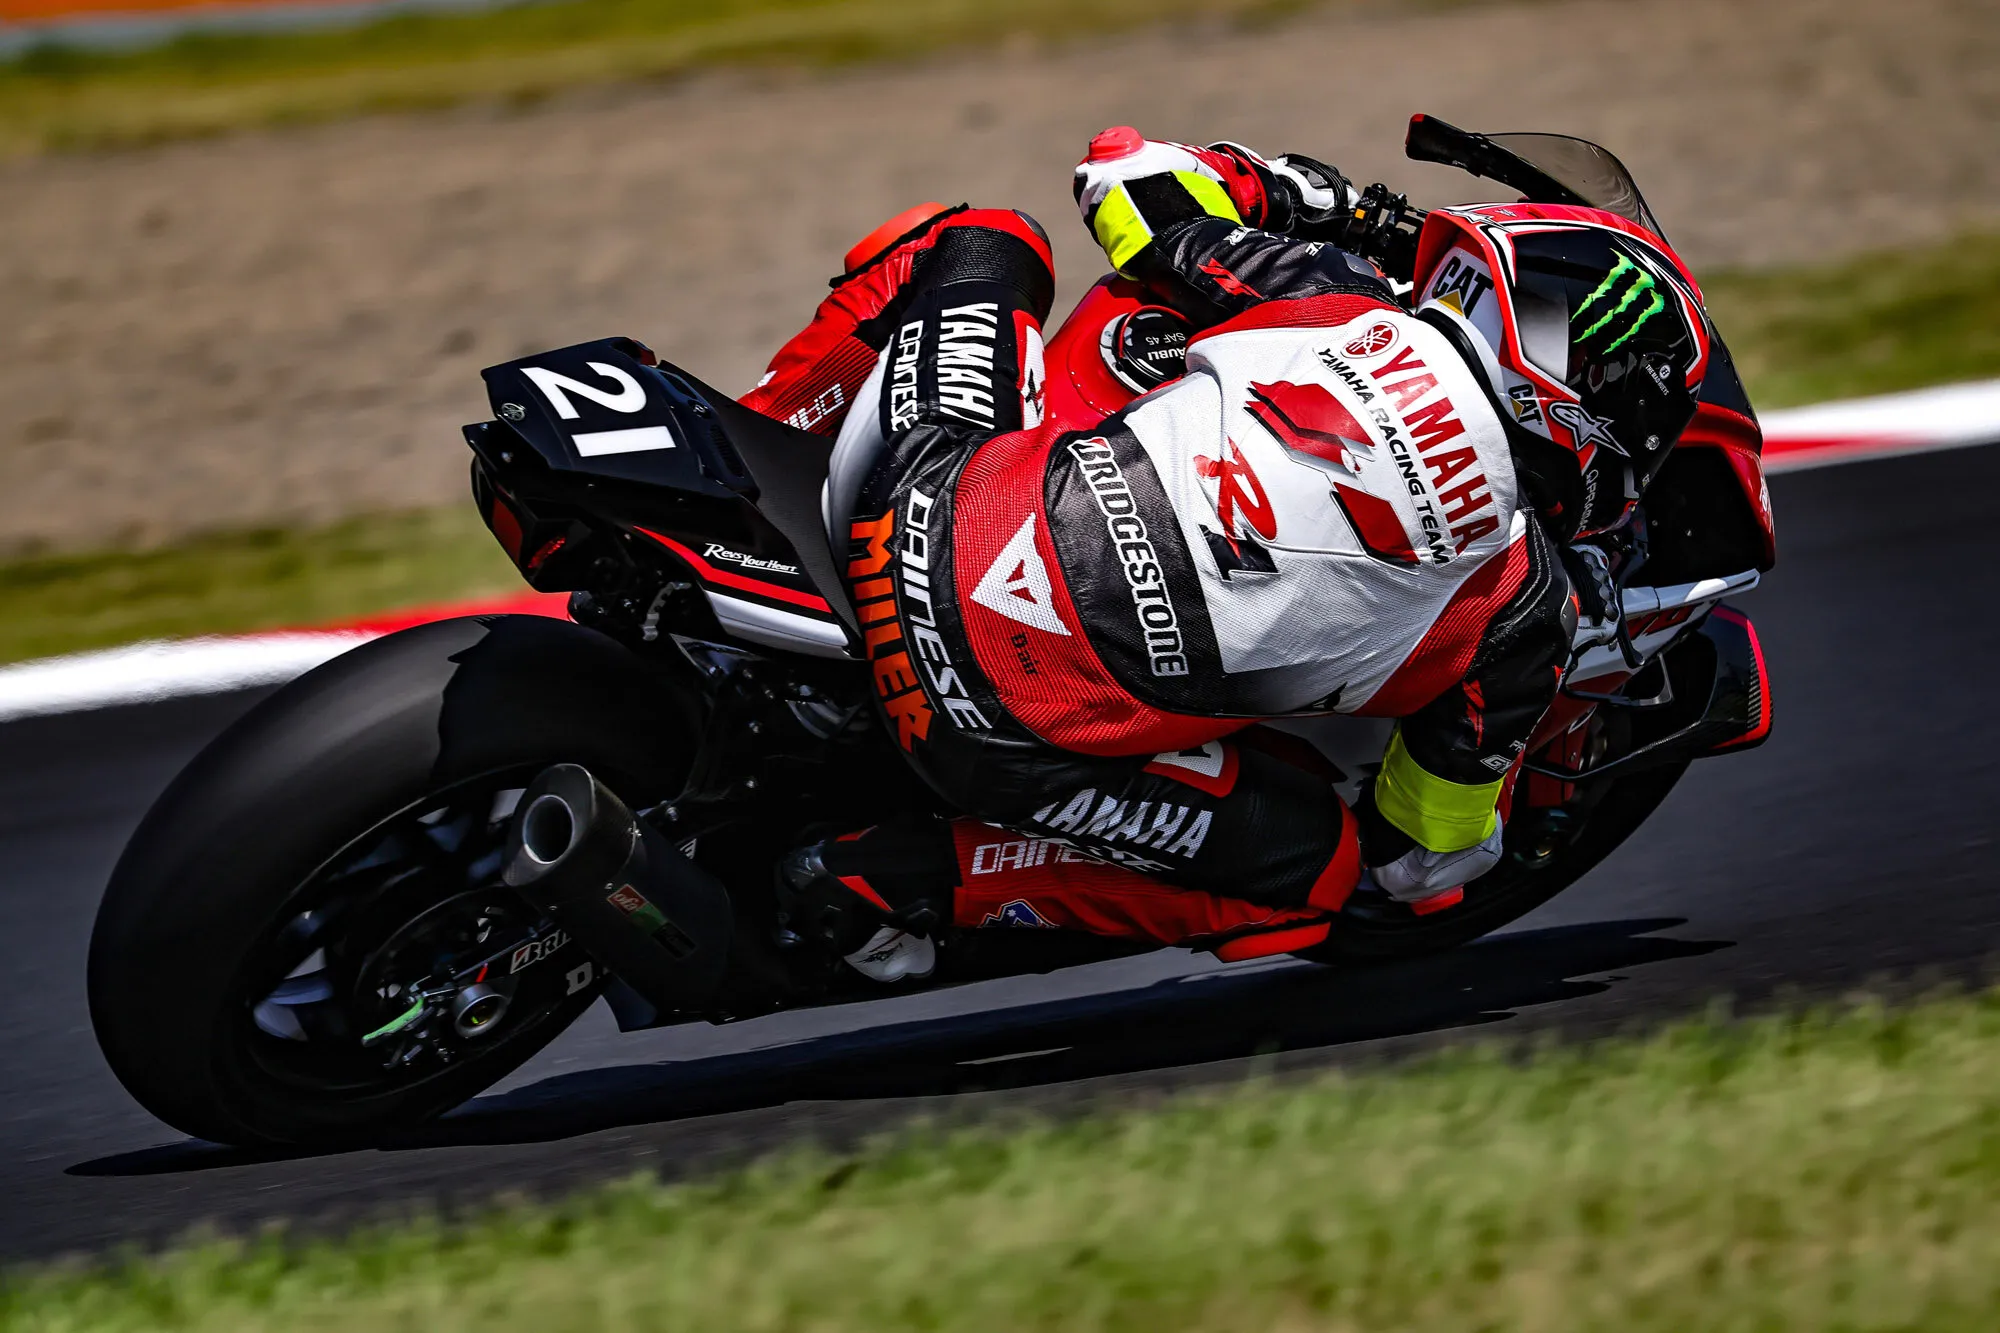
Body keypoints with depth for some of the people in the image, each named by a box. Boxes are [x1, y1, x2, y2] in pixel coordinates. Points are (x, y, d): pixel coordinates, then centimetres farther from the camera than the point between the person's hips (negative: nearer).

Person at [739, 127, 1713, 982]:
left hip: (928, 516, 4)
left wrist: (1270, 188, 35)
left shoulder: (1331, 297, 2)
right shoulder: (1523, 601, 0)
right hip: (1024, 737, -4)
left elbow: (1122, 169, 16)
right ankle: (912, 880, 6)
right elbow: (1424, 855, 11)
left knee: (985, 241, 28)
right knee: (1306, 869, 21)